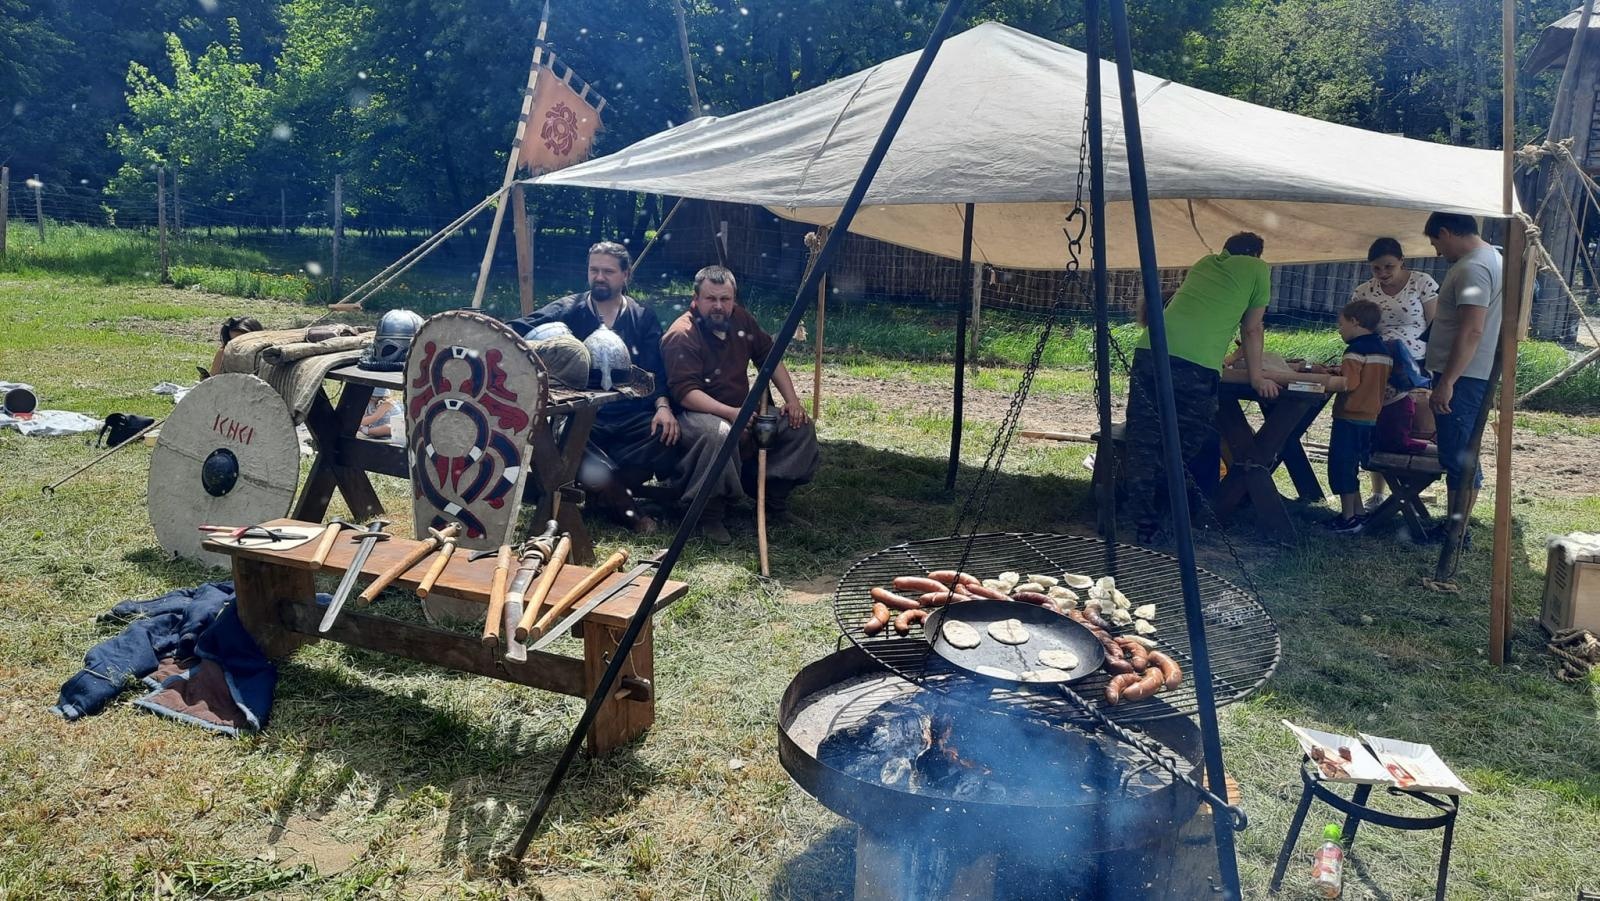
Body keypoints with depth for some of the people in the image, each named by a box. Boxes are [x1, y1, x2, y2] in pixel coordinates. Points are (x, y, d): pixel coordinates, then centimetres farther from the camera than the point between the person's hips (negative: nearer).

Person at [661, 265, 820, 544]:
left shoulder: (740, 319, 3)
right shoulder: (681, 336, -19)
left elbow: (770, 358, 11)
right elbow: (685, 392, -27)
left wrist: (792, 400, 0)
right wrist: (729, 412, -38)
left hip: (742, 409, 8)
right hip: (698, 413, -8)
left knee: (800, 426, -4)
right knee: (718, 434, -41)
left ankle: (774, 500, 7)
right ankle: (710, 516, -22)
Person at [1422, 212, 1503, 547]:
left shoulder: (1472, 268, -17)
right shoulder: (1494, 256, 17)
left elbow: (1472, 331, -26)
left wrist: (1446, 383, -27)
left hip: (1462, 377, -11)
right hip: (1477, 375, 11)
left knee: (1458, 458, -5)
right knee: (1461, 456, 15)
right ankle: (1456, 526, 23)